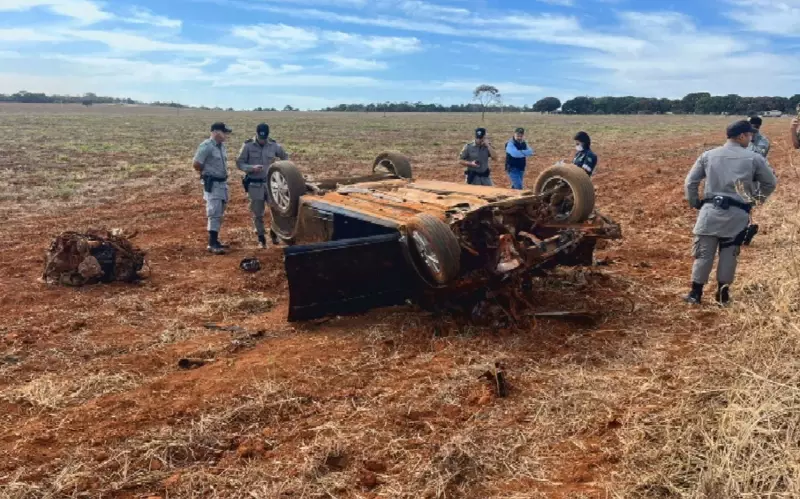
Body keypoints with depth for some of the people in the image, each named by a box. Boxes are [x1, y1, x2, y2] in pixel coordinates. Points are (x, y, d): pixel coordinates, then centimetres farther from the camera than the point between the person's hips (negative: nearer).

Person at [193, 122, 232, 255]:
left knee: (219, 214, 13)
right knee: (214, 214, -10)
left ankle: (214, 240, 22)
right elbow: (196, 164, -17)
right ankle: (212, 244, -7)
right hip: (212, 184, -9)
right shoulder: (206, 146, -15)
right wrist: (208, 173, -3)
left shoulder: (222, 146, 11)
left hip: (223, 183, 9)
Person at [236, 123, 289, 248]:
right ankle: (261, 238, 20)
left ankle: (274, 232, 21)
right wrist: (252, 168, -22)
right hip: (254, 185, -2)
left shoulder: (274, 145, -1)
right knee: (257, 213, 6)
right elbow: (239, 163, -6)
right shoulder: (248, 145, -7)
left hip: (270, 182, 2)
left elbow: (285, 157, 16)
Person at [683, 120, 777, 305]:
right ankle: (723, 293, 17)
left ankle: (695, 293, 10)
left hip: (710, 211, 1)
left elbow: (690, 182, 6)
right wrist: (760, 197, 28)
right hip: (738, 214, -1)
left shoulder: (708, 155, 6)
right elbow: (771, 183, 11)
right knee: (729, 253, 11)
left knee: (704, 252, 6)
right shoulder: (754, 158, 2)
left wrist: (694, 203, 16)